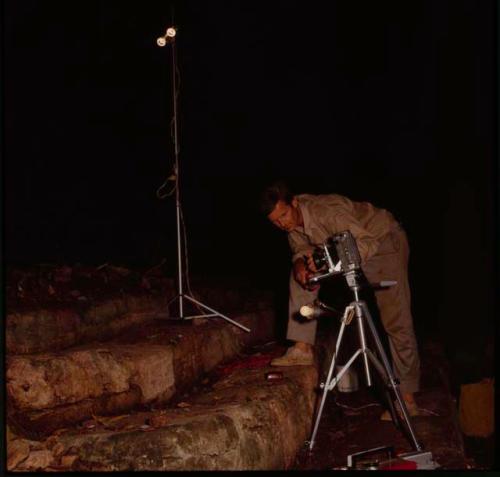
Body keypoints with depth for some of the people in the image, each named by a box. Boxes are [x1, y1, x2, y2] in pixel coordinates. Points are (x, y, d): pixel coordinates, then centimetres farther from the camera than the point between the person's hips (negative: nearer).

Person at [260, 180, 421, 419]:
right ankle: (303, 348, -3)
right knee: (301, 271, -4)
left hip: (383, 240, -7)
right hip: (348, 244, 8)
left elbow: (368, 243, -36)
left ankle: (407, 398, -7)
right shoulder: (292, 220, -13)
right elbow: (301, 248, 0)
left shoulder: (326, 211, -35)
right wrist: (300, 263, -23)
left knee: (395, 319, -14)